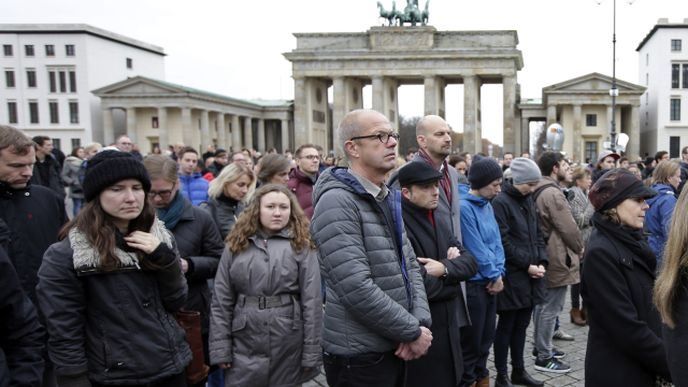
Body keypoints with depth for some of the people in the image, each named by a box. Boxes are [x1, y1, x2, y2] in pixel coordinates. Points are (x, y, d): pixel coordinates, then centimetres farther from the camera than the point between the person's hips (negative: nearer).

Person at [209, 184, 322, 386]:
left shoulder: (302, 246, -2)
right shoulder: (236, 245, 5)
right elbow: (221, 300, 4)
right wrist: (220, 348, -1)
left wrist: (312, 353, -7)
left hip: (289, 345, -1)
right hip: (245, 345, 2)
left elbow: (312, 301, -5)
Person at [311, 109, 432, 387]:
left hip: (394, 348, 8)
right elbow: (356, 289, -26)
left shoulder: (388, 200, 10)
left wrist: (421, 322, -6)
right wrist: (413, 332, -16)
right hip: (359, 355, -8)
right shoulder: (337, 202, -19)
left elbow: (410, 266, 9)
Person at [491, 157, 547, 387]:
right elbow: (503, 242, -16)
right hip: (512, 275, -7)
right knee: (507, 325, 2)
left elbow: (538, 235, 15)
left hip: (530, 275, 7)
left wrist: (541, 261, 1)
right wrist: (527, 265, -14)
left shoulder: (529, 201, 13)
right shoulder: (500, 203, -12)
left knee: (522, 324, 15)